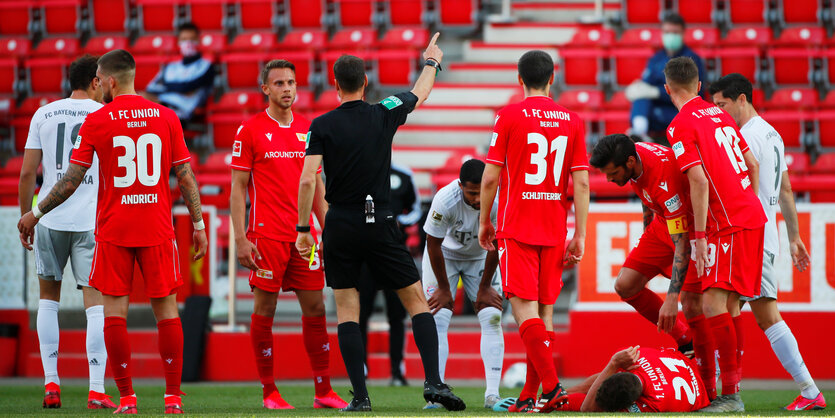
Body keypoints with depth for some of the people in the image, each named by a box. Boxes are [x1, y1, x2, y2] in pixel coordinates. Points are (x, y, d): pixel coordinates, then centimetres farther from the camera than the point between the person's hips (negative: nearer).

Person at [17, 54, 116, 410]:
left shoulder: (44, 115, 7)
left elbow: (27, 173, 5)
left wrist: (26, 218, 13)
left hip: (50, 219, 2)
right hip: (92, 219, -2)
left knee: (48, 297, 18)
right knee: (95, 301, -1)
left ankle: (51, 384, 10)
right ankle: (97, 391, -10)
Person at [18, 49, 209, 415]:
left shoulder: (95, 122, -3)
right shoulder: (166, 117, 3)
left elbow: (71, 180, -2)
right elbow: (186, 177, 4)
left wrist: (35, 214, 9)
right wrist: (198, 225, 11)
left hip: (113, 231, -2)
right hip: (158, 230, 2)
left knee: (114, 310, 3)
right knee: (166, 309, 6)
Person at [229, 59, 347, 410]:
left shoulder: (308, 130, 12)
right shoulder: (250, 130, -2)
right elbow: (238, 187, -2)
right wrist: (240, 239, -10)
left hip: (303, 234, 5)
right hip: (266, 236, -5)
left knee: (315, 308, 3)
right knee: (264, 311, -2)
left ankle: (323, 390, 8)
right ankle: (269, 392, 5)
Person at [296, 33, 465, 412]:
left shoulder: (322, 126, -4)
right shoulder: (384, 115, 0)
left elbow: (307, 180, -10)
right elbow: (420, 94, 20)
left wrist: (303, 229, -2)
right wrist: (432, 62, 40)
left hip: (340, 225, 0)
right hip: (380, 224, 0)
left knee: (347, 309, 4)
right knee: (417, 301, 8)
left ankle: (360, 396, -4)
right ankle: (433, 382, -5)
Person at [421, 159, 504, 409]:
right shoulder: (445, 200, -36)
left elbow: (494, 247, -16)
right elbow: (433, 245, -21)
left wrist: (484, 288, -8)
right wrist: (444, 288, -13)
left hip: (480, 257, 2)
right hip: (445, 255, -2)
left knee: (492, 318, -11)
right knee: (437, 319, -14)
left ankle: (492, 394, -12)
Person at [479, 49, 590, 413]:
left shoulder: (509, 117, -4)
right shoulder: (572, 121, 5)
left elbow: (490, 178, -4)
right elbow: (581, 183, 2)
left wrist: (484, 222, 10)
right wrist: (580, 236, 6)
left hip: (516, 228, -4)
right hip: (554, 230, 4)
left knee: (524, 308, -7)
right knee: (545, 309, 9)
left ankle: (551, 387, -22)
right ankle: (529, 395, 10)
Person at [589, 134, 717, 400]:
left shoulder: (665, 179, -37)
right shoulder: (632, 155, -13)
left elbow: (682, 244, -37)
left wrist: (671, 298, -40)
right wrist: (647, 233, 22)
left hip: (693, 227, -8)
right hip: (664, 224, 8)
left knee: (691, 305, -17)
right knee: (625, 285, -1)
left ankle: (709, 390, -7)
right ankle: (683, 340, 14)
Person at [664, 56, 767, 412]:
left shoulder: (681, 126, -9)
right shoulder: (719, 114, 15)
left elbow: (700, 182, -16)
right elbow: (752, 164, 18)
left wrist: (700, 236, -13)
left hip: (728, 224, -9)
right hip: (751, 216, 9)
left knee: (714, 304, -12)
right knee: (728, 305, 11)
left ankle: (730, 396, -18)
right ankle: (731, 388, 13)